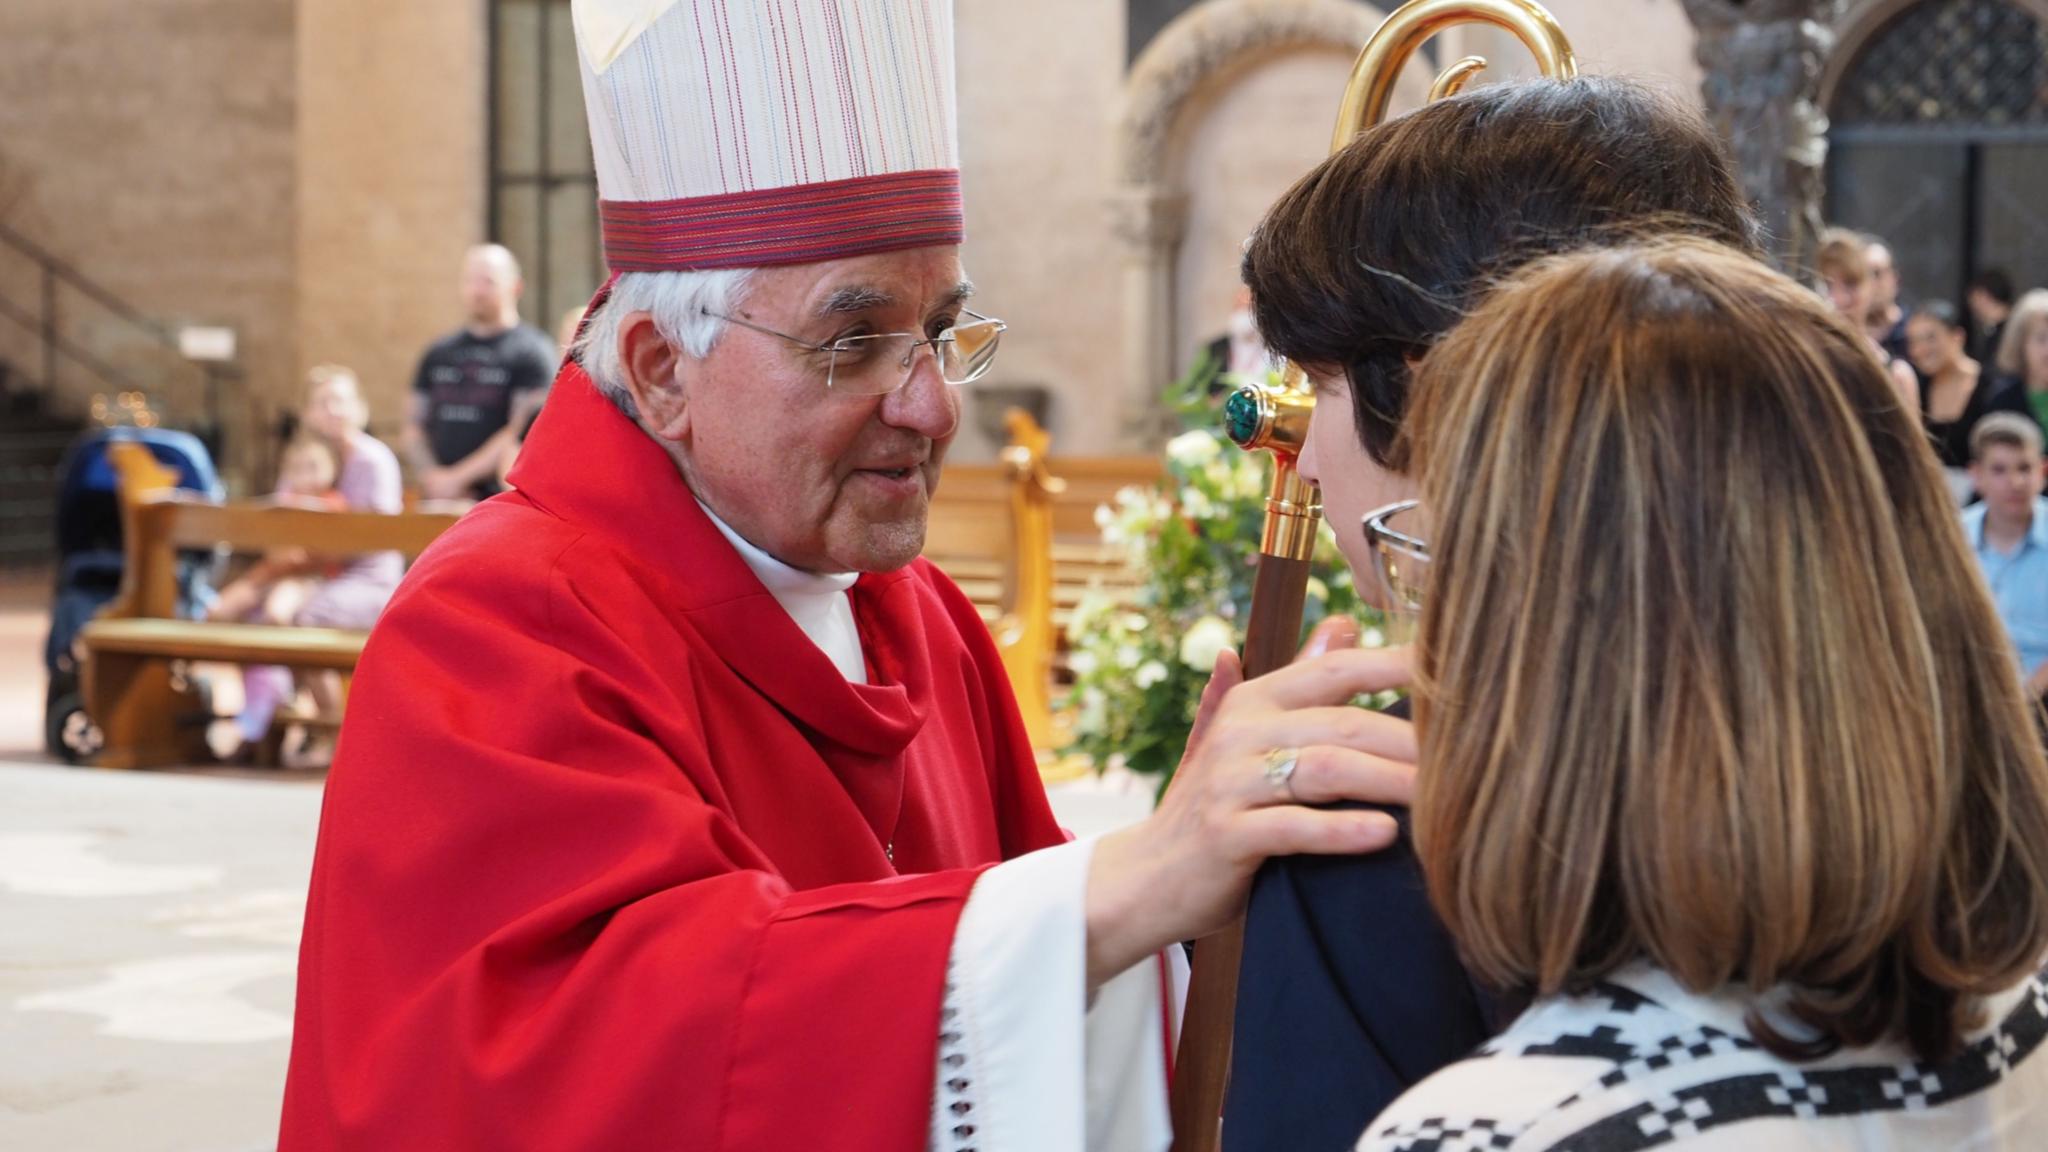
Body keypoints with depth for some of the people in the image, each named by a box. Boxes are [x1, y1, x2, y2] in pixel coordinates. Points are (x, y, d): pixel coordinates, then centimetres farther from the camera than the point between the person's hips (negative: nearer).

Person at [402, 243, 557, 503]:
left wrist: (458, 477, -10)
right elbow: (414, 424, 18)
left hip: (498, 501, -5)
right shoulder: (439, 353, 18)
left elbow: (522, 433, -9)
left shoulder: (532, 351, -1)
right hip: (437, 501, 5)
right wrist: (430, 475, -1)